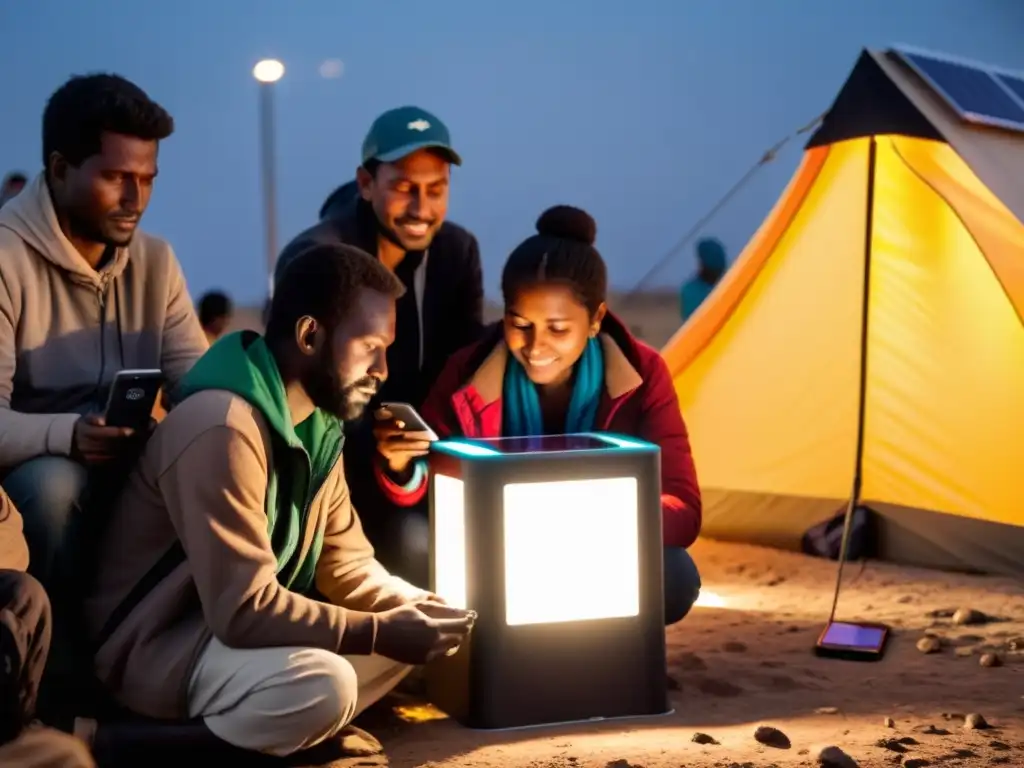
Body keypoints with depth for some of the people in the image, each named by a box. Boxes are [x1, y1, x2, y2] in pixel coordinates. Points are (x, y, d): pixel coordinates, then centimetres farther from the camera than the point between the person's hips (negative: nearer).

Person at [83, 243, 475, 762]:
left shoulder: (317, 420, 4)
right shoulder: (222, 428, -27)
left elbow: (343, 561, 7)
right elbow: (242, 611, -30)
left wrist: (424, 607, -11)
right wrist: (379, 633, -24)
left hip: (244, 619, 10)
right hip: (158, 644, -9)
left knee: (418, 625, 5)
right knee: (322, 685, -33)